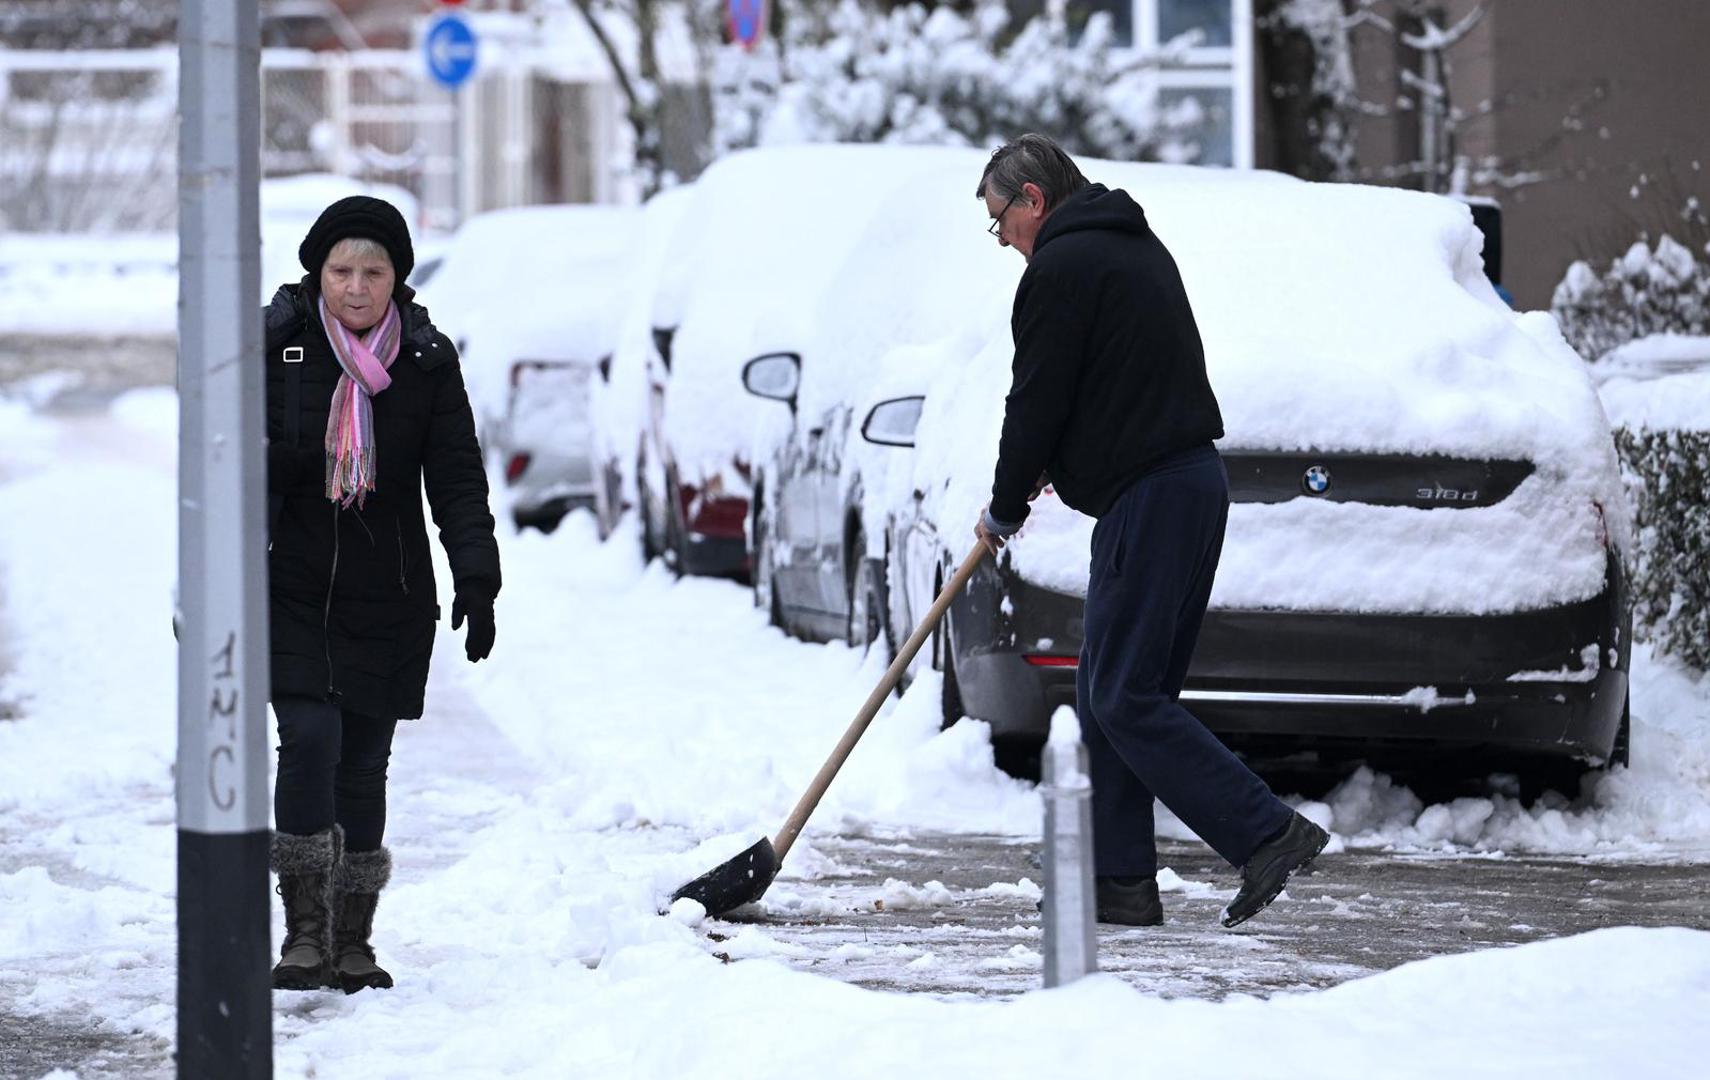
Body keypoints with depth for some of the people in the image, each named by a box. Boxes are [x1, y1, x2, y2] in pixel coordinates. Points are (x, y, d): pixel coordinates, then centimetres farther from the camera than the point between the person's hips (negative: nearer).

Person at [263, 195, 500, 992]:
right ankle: (306, 931, -10)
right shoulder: (277, 346, -4)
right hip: (292, 590, -2)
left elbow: (457, 478, 0)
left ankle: (352, 943, 13)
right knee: (311, 739, -16)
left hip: (388, 597, 2)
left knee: (364, 761, 5)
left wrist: (476, 578, -10)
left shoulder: (427, 362, 1)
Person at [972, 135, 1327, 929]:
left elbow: (1037, 402, -10)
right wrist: (1055, 463, 20)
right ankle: (1120, 879, 11)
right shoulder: (1136, 247, 20)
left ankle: (1266, 834, -15)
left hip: (1146, 500, -10)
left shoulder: (1062, 268, -10)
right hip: (1194, 482, 10)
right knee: (1109, 693, 12)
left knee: (1125, 698, -10)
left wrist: (1004, 512, 3)